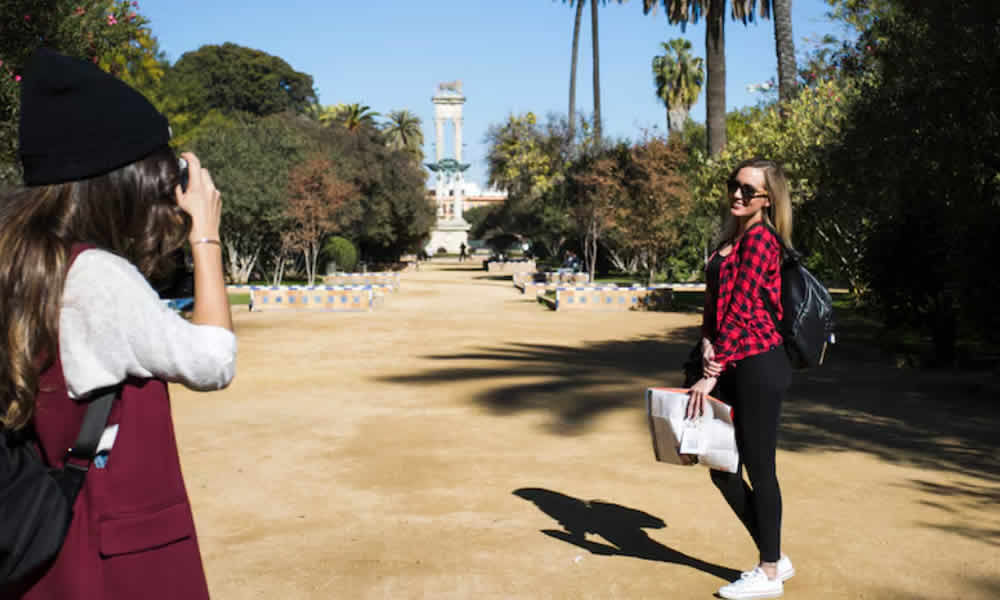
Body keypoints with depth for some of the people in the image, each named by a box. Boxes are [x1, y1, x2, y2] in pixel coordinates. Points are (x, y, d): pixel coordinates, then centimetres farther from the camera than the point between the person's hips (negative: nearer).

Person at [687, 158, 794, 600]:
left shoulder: (759, 238, -12)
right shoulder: (730, 239, 16)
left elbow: (740, 309, -18)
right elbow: (715, 301, 15)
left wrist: (710, 374, -19)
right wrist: (707, 342, -4)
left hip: (758, 366, -9)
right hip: (734, 369, 9)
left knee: (759, 468, 2)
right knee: (723, 469, 13)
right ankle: (774, 558, 29)